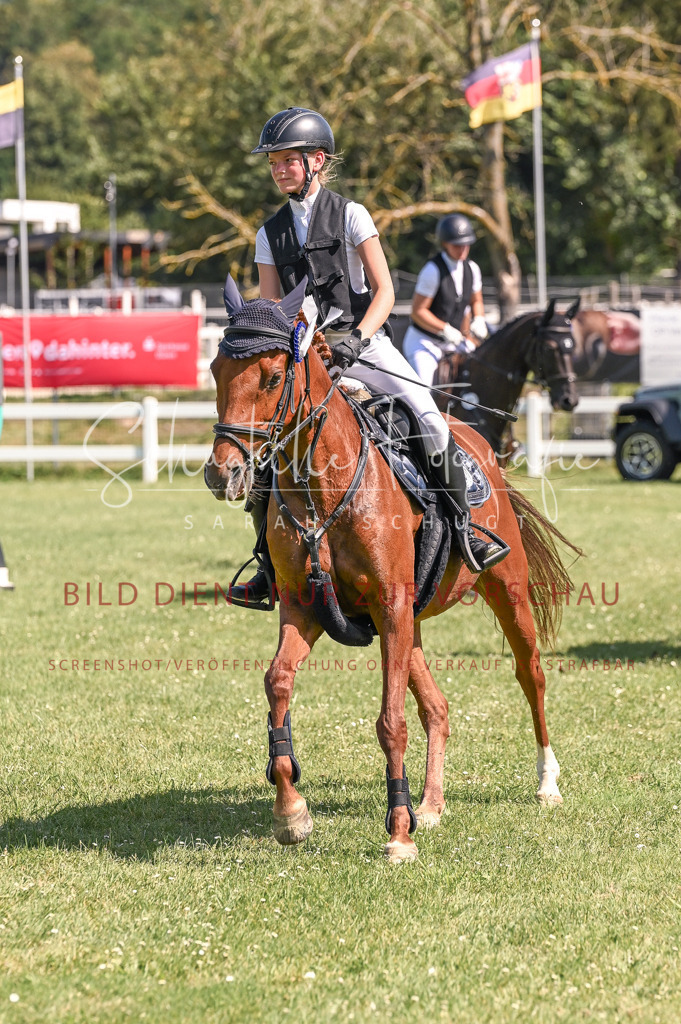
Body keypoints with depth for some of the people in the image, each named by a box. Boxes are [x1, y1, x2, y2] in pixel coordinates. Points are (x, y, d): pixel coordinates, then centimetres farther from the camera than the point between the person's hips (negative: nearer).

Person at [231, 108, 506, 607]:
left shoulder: (350, 215, 1)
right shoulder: (271, 234, 11)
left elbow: (384, 292, -4)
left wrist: (356, 338, -20)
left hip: (363, 344, -3)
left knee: (428, 418, -26)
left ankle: (464, 527, -11)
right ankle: (271, 565, 1)